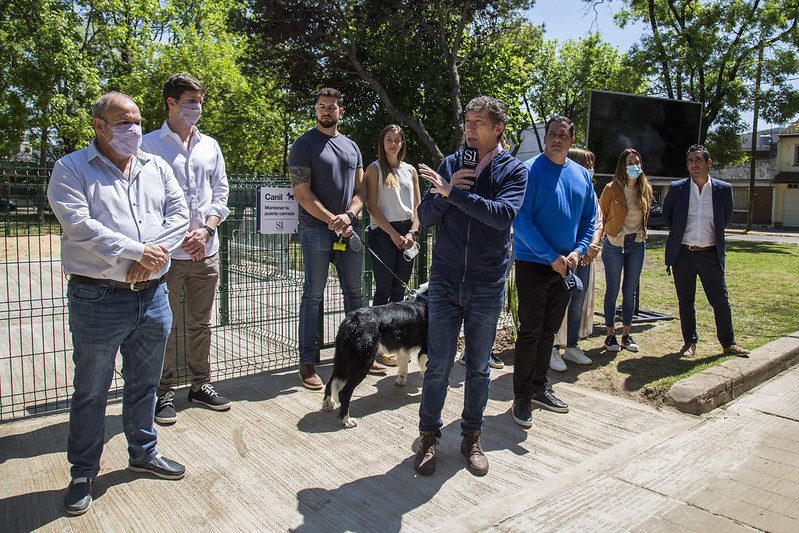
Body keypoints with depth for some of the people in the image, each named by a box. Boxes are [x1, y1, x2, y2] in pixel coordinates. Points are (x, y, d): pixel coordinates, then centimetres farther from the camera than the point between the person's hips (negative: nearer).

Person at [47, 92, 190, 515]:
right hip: (98, 300, -4)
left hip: (152, 295, 4)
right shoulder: (71, 169, -1)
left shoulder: (156, 168, 12)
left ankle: (143, 452, 36)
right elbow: (79, 225, -15)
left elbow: (178, 215, 3)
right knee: (91, 391, 9)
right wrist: (136, 251, -20)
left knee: (144, 383, 17)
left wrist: (151, 255, -12)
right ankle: (83, 472, 26)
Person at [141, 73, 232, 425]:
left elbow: (220, 193, 11)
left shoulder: (210, 146, 14)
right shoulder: (150, 144, 1)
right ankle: (164, 392, 15)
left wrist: (206, 230, -5)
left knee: (201, 323, 12)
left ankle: (201, 384, 24)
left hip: (206, 251, 4)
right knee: (165, 325, 3)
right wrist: (181, 237, -12)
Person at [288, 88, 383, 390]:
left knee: (354, 293, 10)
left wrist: (349, 215, -7)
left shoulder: (351, 146, 16)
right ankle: (307, 363, 6)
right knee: (313, 296, -1)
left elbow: (361, 189, 13)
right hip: (316, 231, -5)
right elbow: (303, 194, -8)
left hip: (349, 230, 5)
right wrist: (333, 221, -14)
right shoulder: (304, 145, 0)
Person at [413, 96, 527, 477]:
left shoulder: (513, 170, -1)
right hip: (444, 281, 1)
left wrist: (453, 192, -21)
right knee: (438, 365, 3)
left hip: (487, 287, -1)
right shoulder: (450, 164, 6)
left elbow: (504, 214, -20)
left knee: (479, 367, 11)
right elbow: (425, 216, 3)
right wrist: (447, 192, -15)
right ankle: (429, 435, 21)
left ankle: (472, 436, 28)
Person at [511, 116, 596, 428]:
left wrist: (577, 251, -3)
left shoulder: (581, 175, 9)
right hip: (533, 264, -6)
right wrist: (552, 257, -17)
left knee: (549, 331, 14)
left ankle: (539, 388, 27)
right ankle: (522, 397, 7)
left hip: (564, 266, 6)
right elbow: (521, 220, -15)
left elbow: (589, 219, 14)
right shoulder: (530, 170, -9)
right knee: (530, 331, -3)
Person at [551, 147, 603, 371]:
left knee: (579, 302, 13)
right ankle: (553, 350, 9)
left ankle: (571, 347, 26)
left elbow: (597, 224, 15)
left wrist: (593, 244, -4)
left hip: (585, 259, 8)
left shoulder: (590, 193, 13)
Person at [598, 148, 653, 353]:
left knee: (630, 291, 9)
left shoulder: (646, 190, 4)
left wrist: (640, 235, 15)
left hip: (637, 244, 4)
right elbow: (601, 217, 1)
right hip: (614, 244, -4)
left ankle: (626, 335, 18)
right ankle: (610, 335, 13)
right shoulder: (612, 189, -9)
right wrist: (604, 235, 1)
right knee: (612, 291, 3)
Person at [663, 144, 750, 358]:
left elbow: (727, 218, 14)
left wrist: (713, 235, 10)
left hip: (710, 254, 0)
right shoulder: (676, 188, 1)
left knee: (721, 301, 5)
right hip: (683, 254, 0)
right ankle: (689, 342, 21)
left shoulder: (724, 189, 2)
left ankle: (728, 343, 21)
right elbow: (667, 215, 16)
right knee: (685, 301, 8)